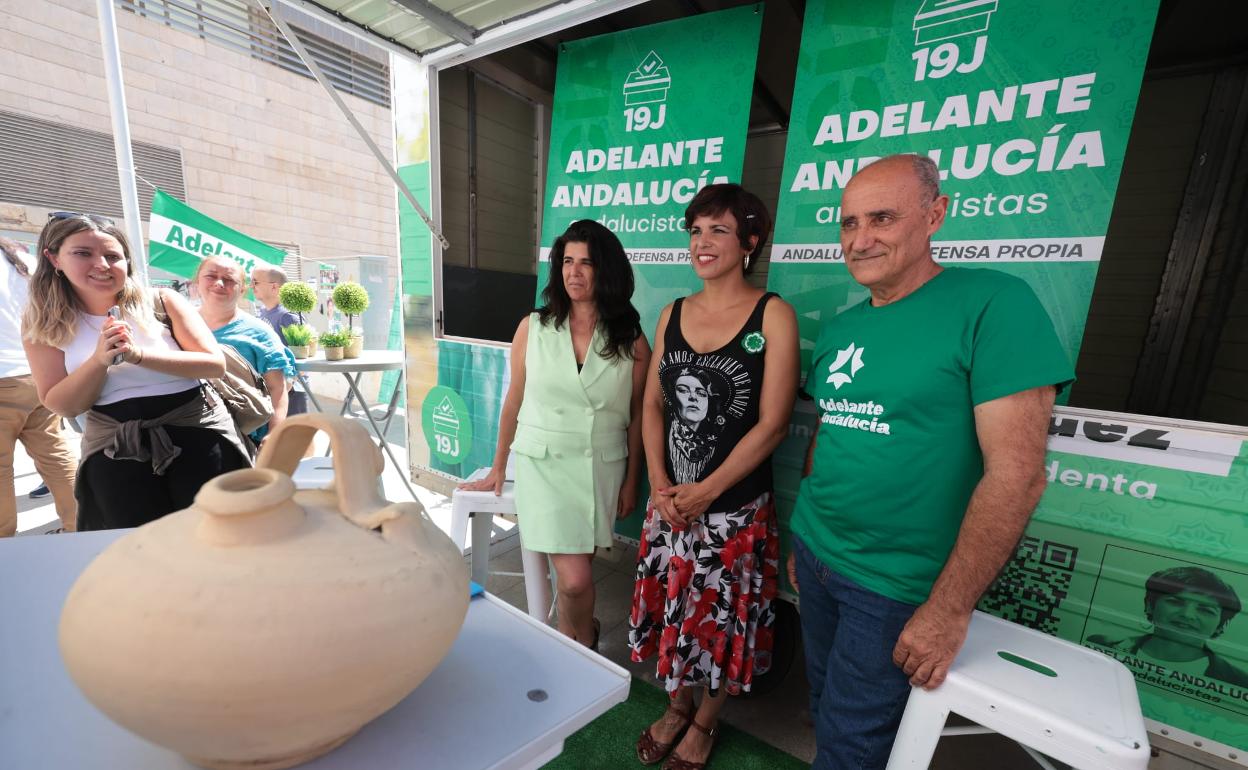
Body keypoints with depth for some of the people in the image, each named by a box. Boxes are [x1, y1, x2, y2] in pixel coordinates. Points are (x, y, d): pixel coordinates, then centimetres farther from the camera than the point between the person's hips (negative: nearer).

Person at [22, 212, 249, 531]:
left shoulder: (161, 301, -4)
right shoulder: (42, 323, 2)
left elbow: (215, 364, -11)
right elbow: (60, 406, -1)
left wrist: (138, 355, -21)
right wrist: (99, 360, -18)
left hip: (195, 432, -1)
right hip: (113, 447, 2)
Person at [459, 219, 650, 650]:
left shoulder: (631, 342, -2)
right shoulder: (533, 328, -2)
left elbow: (637, 416, 4)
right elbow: (514, 401, 5)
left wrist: (631, 482, 6)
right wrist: (498, 468, 12)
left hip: (602, 468, 1)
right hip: (544, 465, -1)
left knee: (573, 571, 9)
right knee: (575, 579, -6)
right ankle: (585, 640, 28)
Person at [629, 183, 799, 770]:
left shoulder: (772, 315, -10)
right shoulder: (673, 314, 4)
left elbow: (772, 423, -13)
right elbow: (653, 404, 4)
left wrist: (706, 492, -15)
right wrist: (660, 485, -6)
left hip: (736, 508, -3)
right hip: (668, 500, 4)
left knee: (722, 621, 15)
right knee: (674, 612, 18)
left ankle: (705, 722, 43)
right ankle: (676, 706, 47)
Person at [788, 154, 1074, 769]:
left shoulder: (993, 304, -15)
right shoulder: (838, 328, 4)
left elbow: (1016, 473, -19)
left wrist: (950, 608, -17)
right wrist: (804, 540, 13)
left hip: (895, 588, -5)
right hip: (815, 558, 6)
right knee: (824, 710, 25)